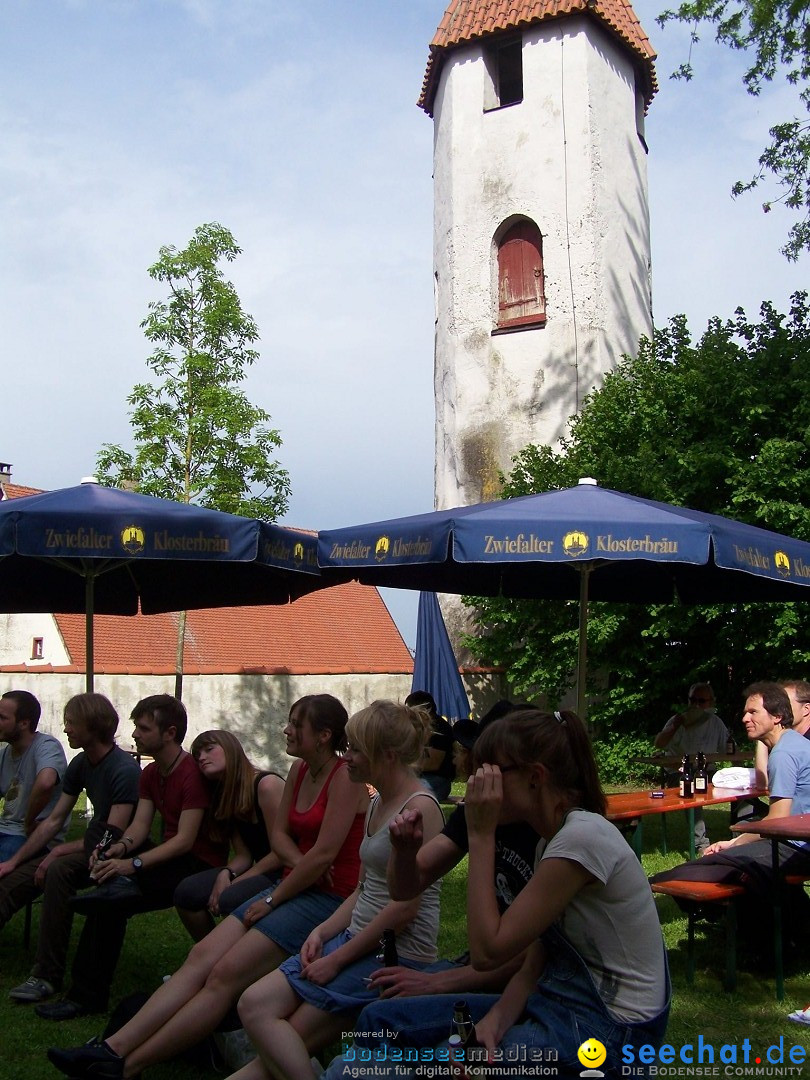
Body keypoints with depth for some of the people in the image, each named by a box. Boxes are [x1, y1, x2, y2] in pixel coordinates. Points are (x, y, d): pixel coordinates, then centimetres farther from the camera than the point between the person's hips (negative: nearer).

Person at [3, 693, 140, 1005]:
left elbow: (113, 836, -22)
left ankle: (47, 976, -27)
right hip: (90, 847, 9)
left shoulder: (125, 770, -21)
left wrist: (62, 850, -18)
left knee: (58, 869, -33)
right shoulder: (80, 765, 5)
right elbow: (54, 820, 8)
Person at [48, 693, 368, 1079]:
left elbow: (324, 853, -19)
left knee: (224, 975, -18)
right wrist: (300, 862, -9)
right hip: (292, 885, 8)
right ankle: (113, 1048, -14)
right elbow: (279, 834, 12)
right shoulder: (299, 770, 11)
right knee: (201, 956, -9)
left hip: (328, 898, -8)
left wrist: (273, 899, -12)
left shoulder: (345, 778, -16)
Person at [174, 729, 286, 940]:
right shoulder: (227, 796, 12)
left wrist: (237, 882, -14)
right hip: (259, 872, 8)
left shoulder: (267, 784, -16)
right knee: (185, 892, -8)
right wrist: (225, 874, -15)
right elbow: (243, 854, 7)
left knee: (230, 899, -31)